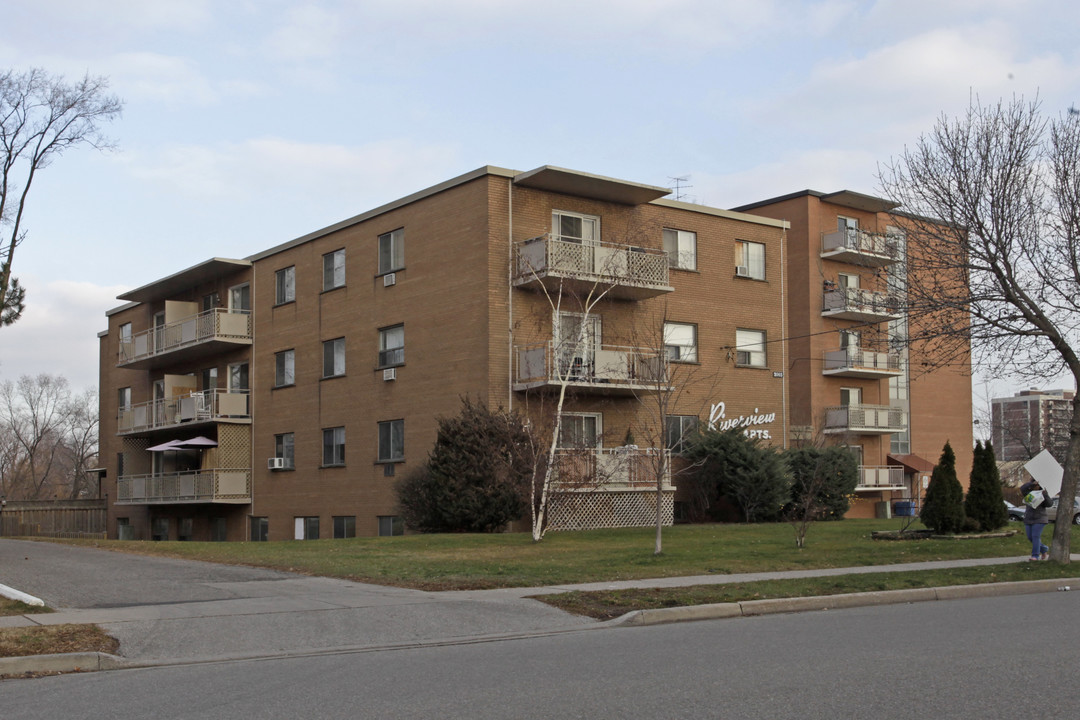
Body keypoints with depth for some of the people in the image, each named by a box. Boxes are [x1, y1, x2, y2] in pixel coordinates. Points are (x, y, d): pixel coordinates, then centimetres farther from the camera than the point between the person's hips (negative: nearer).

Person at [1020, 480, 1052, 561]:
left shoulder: (1043, 493, -1)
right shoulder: (1028, 492, 5)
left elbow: (1048, 504, -10)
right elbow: (1022, 488, -15)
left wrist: (1045, 495, -24)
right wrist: (1032, 484, -27)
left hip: (1039, 519, -4)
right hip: (1028, 519, 4)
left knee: (1036, 537, -13)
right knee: (1030, 537, 6)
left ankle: (1035, 556, -12)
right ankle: (1044, 549, 27)